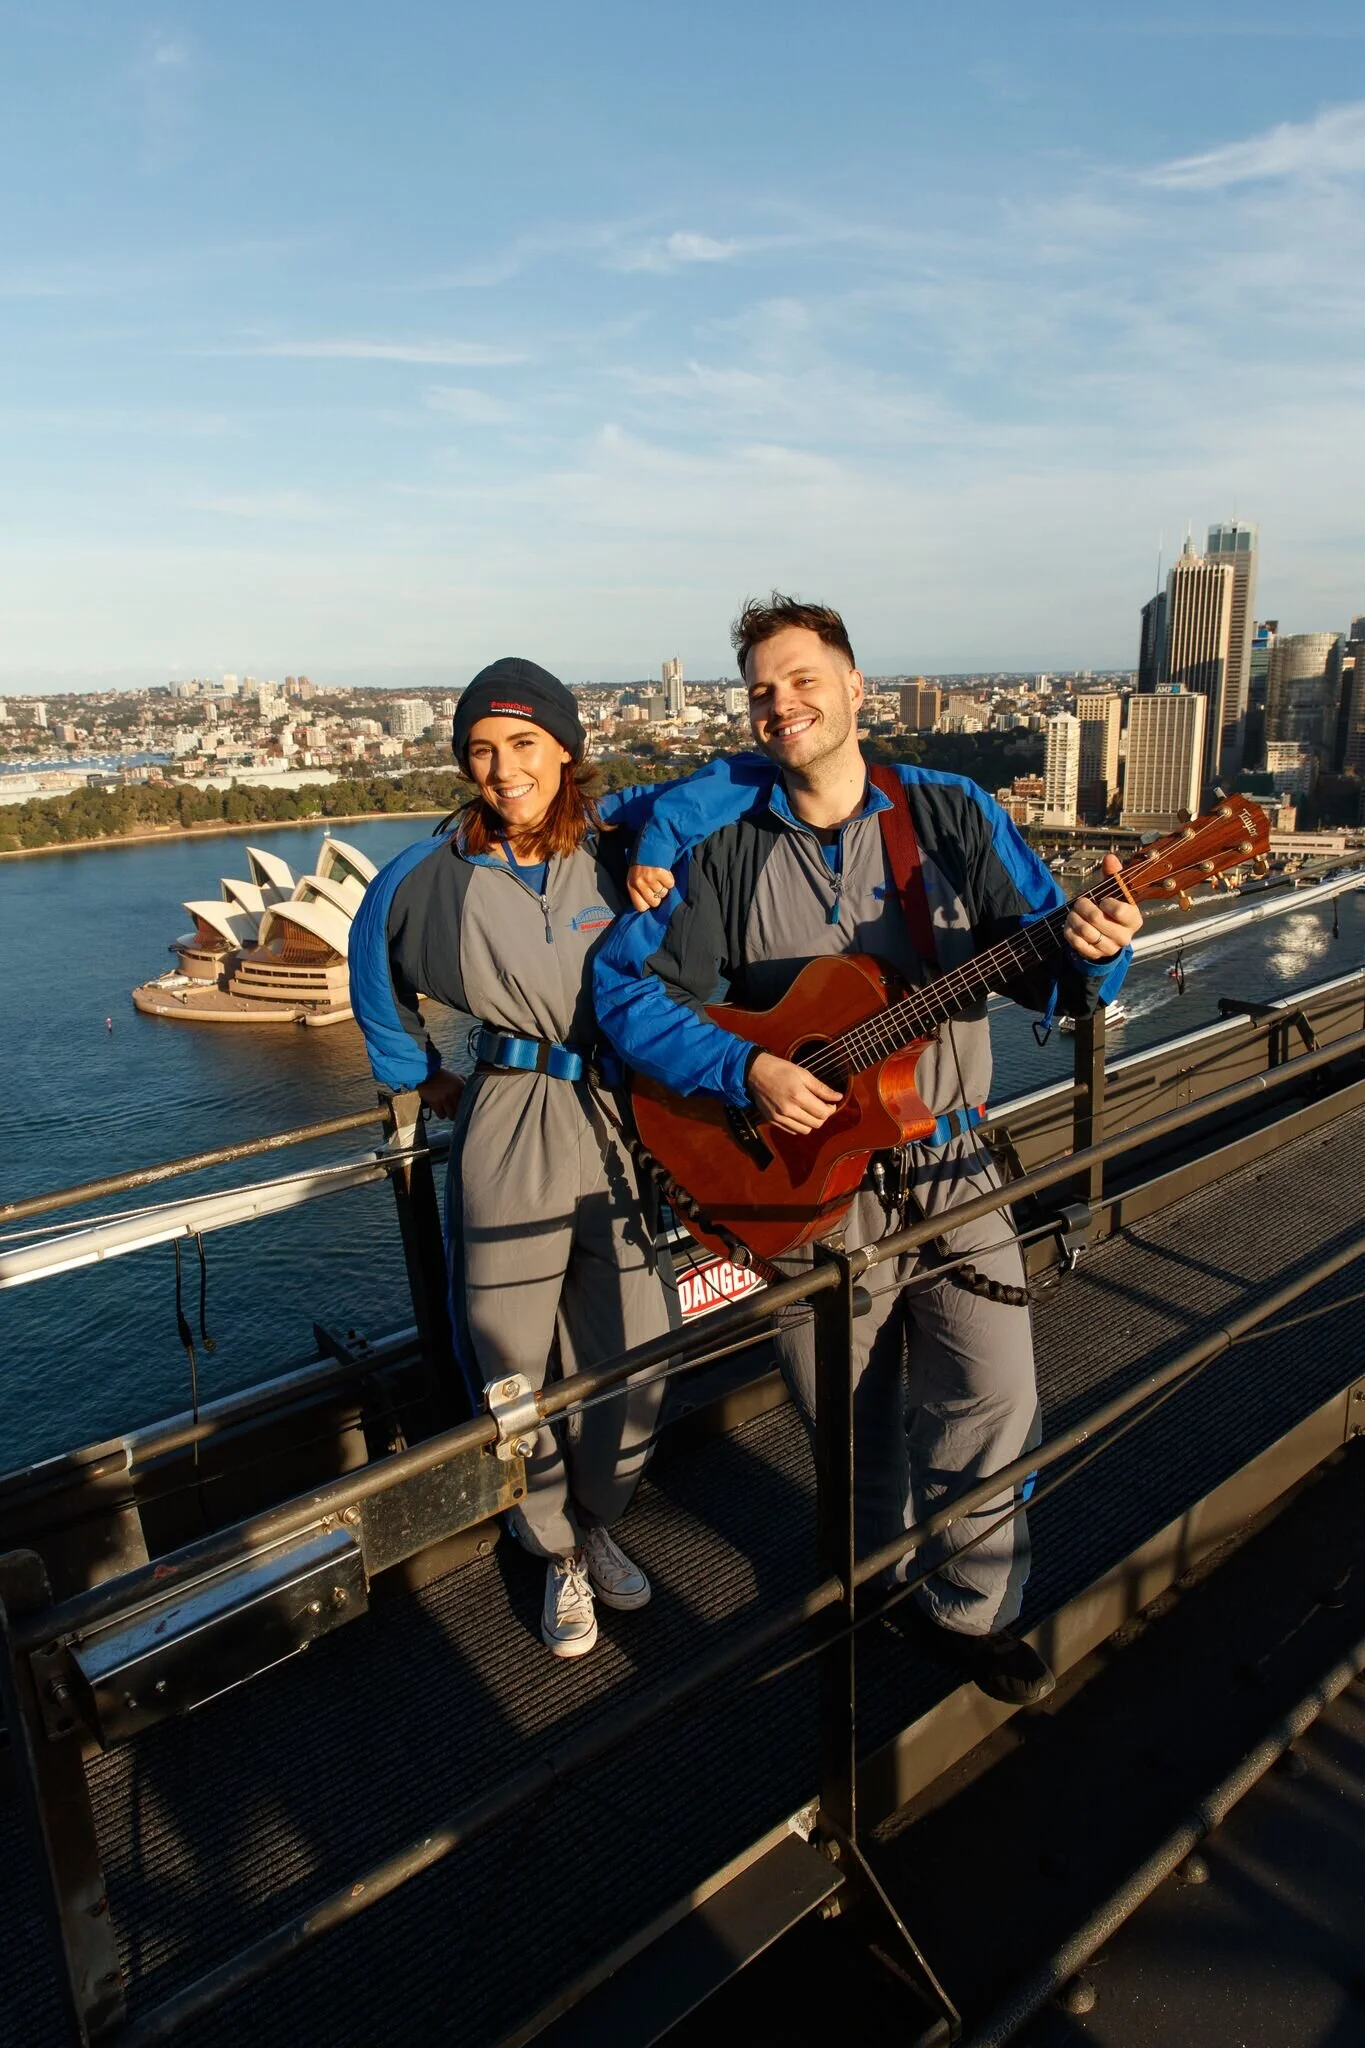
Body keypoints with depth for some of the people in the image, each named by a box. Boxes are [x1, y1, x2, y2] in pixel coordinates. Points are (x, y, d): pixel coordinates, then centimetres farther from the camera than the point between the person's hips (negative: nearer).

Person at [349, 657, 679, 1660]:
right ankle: (559, 1555, 34)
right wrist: (430, 1083, 18)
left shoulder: (612, 837, 0)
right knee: (517, 1369, 7)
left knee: (631, 1359, 9)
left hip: (630, 1122, 1)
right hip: (507, 1137, -1)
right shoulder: (431, 876, 1)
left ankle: (598, 1523, 39)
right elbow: (381, 989, 17)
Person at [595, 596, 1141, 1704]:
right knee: (853, 1427, 14)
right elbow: (628, 988, -6)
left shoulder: (951, 814, 0)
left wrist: (1094, 951, -26)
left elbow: (1047, 965, -2)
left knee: (994, 1401, -1)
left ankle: (973, 1608, 27)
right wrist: (745, 1069, -19)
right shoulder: (716, 839, -2)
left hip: (948, 1170, 1)